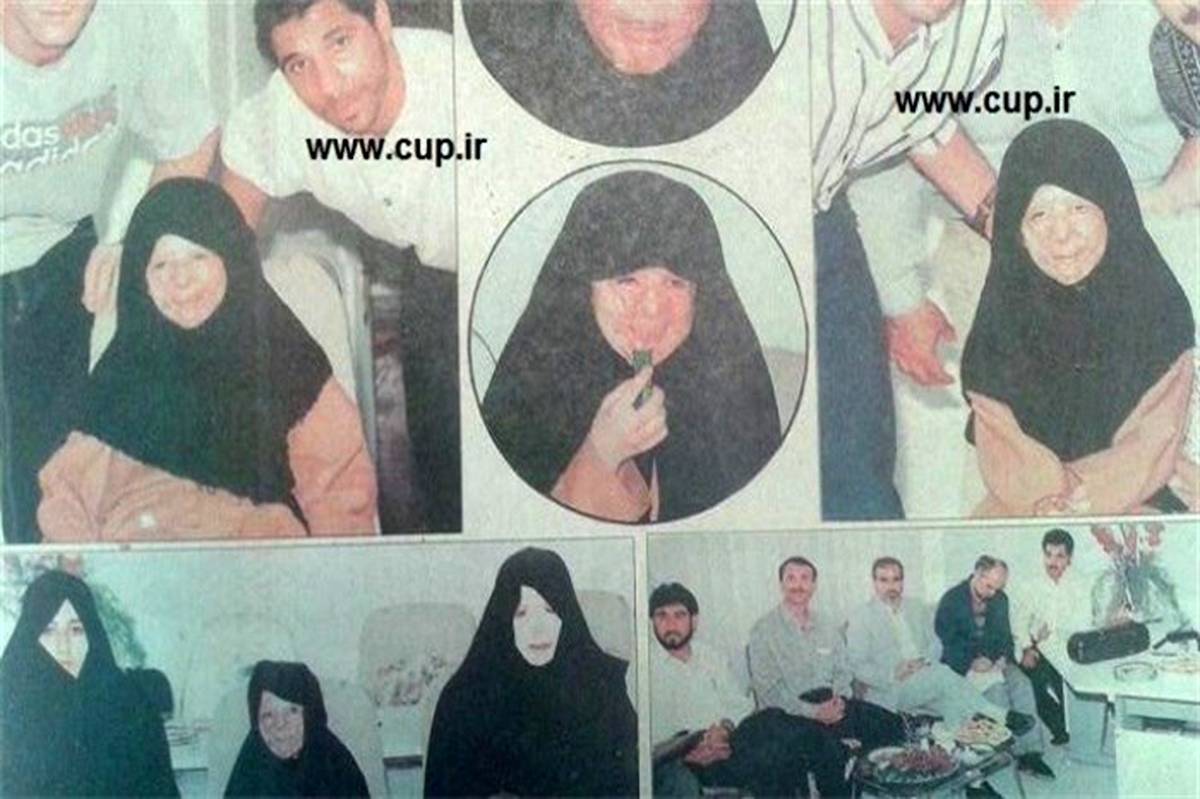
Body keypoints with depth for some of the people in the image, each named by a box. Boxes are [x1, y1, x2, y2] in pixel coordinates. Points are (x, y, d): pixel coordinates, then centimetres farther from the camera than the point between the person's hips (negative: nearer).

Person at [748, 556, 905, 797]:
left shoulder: (827, 628, 17)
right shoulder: (764, 630, -2)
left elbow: (842, 672, 17)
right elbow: (767, 688, -8)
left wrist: (839, 700, -5)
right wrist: (813, 712, -16)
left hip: (830, 703, 6)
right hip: (790, 713, -6)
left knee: (891, 724, -16)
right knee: (829, 747, -35)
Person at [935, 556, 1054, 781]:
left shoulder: (1000, 600, 10)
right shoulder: (951, 600, -8)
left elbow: (1005, 636, 15)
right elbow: (947, 642, -10)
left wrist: (1003, 657, -5)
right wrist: (971, 662, -19)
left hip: (995, 661, 5)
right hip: (963, 665, -5)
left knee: (1022, 684, -23)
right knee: (996, 687, -30)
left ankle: (1031, 751, -22)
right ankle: (1013, 751, -22)